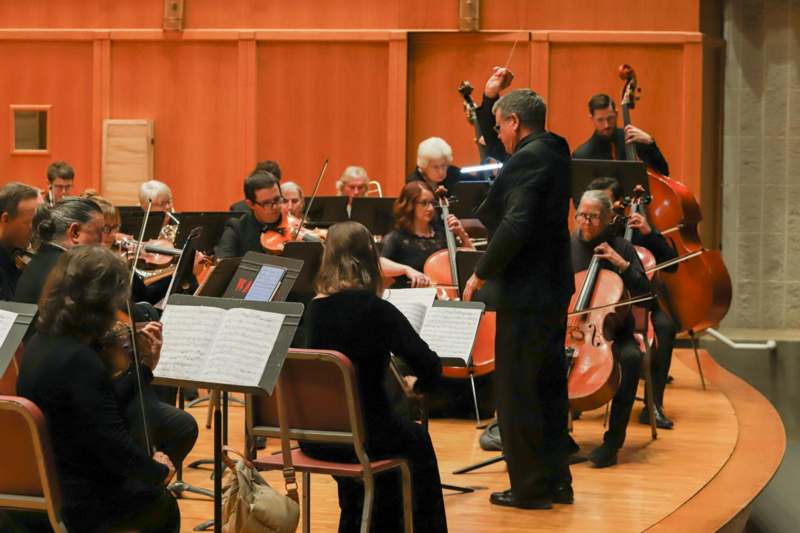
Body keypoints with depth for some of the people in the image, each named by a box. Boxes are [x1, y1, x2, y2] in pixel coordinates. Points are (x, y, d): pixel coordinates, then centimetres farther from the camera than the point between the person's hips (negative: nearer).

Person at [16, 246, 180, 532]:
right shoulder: (80, 361, -27)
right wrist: (158, 471, -7)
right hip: (81, 503, -8)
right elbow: (114, 444, -24)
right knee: (163, 507, 21)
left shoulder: (38, 344, 1)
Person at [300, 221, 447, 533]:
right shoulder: (376, 310, -16)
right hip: (362, 435, -4)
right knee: (418, 440, 28)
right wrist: (419, 386, 2)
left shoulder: (310, 309, -4)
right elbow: (430, 368, -19)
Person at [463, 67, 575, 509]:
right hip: (552, 289, 10)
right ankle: (555, 481, 22)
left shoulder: (528, 160, -18)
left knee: (516, 390, -3)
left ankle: (530, 487, 1)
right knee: (548, 385, 15)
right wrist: (489, 97, 18)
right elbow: (492, 142, 29)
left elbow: (515, 225, -28)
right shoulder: (550, 152, 13)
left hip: (525, 292, -10)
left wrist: (481, 273, -19)